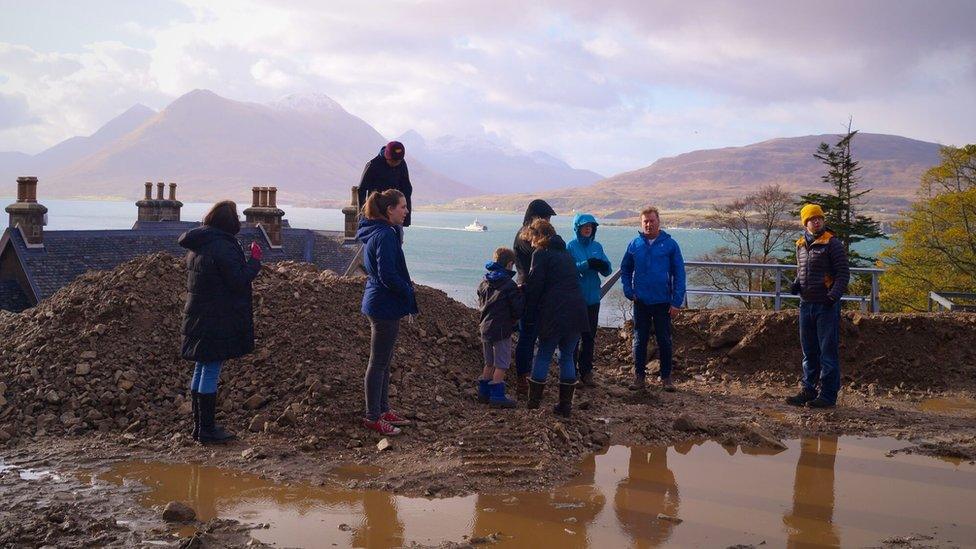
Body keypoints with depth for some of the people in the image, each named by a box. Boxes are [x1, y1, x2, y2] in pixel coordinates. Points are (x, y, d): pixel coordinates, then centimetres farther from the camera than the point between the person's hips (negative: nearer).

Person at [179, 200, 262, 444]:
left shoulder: (196, 245, 11)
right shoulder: (223, 246, -19)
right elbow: (238, 280, -20)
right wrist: (254, 260, -5)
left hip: (198, 318, 9)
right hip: (218, 321, -9)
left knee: (201, 369, 15)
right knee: (211, 371, -4)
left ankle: (199, 426, 22)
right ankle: (207, 430, 1)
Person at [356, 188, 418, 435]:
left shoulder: (373, 232, 12)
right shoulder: (386, 235, -20)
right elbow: (387, 275, -24)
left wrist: (405, 284, 12)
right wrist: (409, 291, -10)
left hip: (377, 304, 10)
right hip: (385, 306, -10)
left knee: (383, 361, 17)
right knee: (379, 363, -2)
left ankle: (383, 410, 27)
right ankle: (373, 417, 7)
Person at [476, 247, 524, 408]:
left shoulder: (484, 283, 6)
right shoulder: (509, 285, -15)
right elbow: (518, 309, -13)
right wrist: (513, 320, 7)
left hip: (485, 327, 7)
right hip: (502, 329, -7)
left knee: (490, 363, 19)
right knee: (501, 364, 0)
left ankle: (483, 392, 24)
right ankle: (497, 396, 0)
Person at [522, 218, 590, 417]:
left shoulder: (541, 254, -1)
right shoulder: (566, 254, 20)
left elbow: (534, 287, -5)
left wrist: (529, 316, 3)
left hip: (554, 314, -6)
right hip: (577, 311, 6)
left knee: (543, 355, 6)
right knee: (567, 356, 12)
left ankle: (534, 401, 10)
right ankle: (565, 405, 12)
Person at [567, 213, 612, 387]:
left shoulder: (597, 246, 9)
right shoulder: (571, 246, -5)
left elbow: (607, 270, 6)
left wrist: (602, 265, -16)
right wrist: (587, 264, -27)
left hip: (592, 298, 5)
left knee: (589, 336, 10)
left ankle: (586, 371, 19)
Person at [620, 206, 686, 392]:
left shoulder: (670, 244, -4)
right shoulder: (634, 245, 2)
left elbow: (679, 274, -4)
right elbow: (625, 270, 12)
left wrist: (677, 302, -9)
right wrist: (629, 291, -2)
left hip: (663, 302, -2)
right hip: (640, 302, 2)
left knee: (664, 341, 7)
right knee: (639, 340, 8)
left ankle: (666, 377, 18)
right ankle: (639, 376, 19)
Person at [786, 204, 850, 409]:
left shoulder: (832, 244, -8)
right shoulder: (801, 245, 12)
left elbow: (843, 273, -10)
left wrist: (834, 296, -22)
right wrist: (797, 283, 4)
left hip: (826, 305, -7)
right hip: (806, 304, 7)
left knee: (828, 352, -2)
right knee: (809, 351, 14)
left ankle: (828, 396, 2)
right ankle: (808, 391, 23)